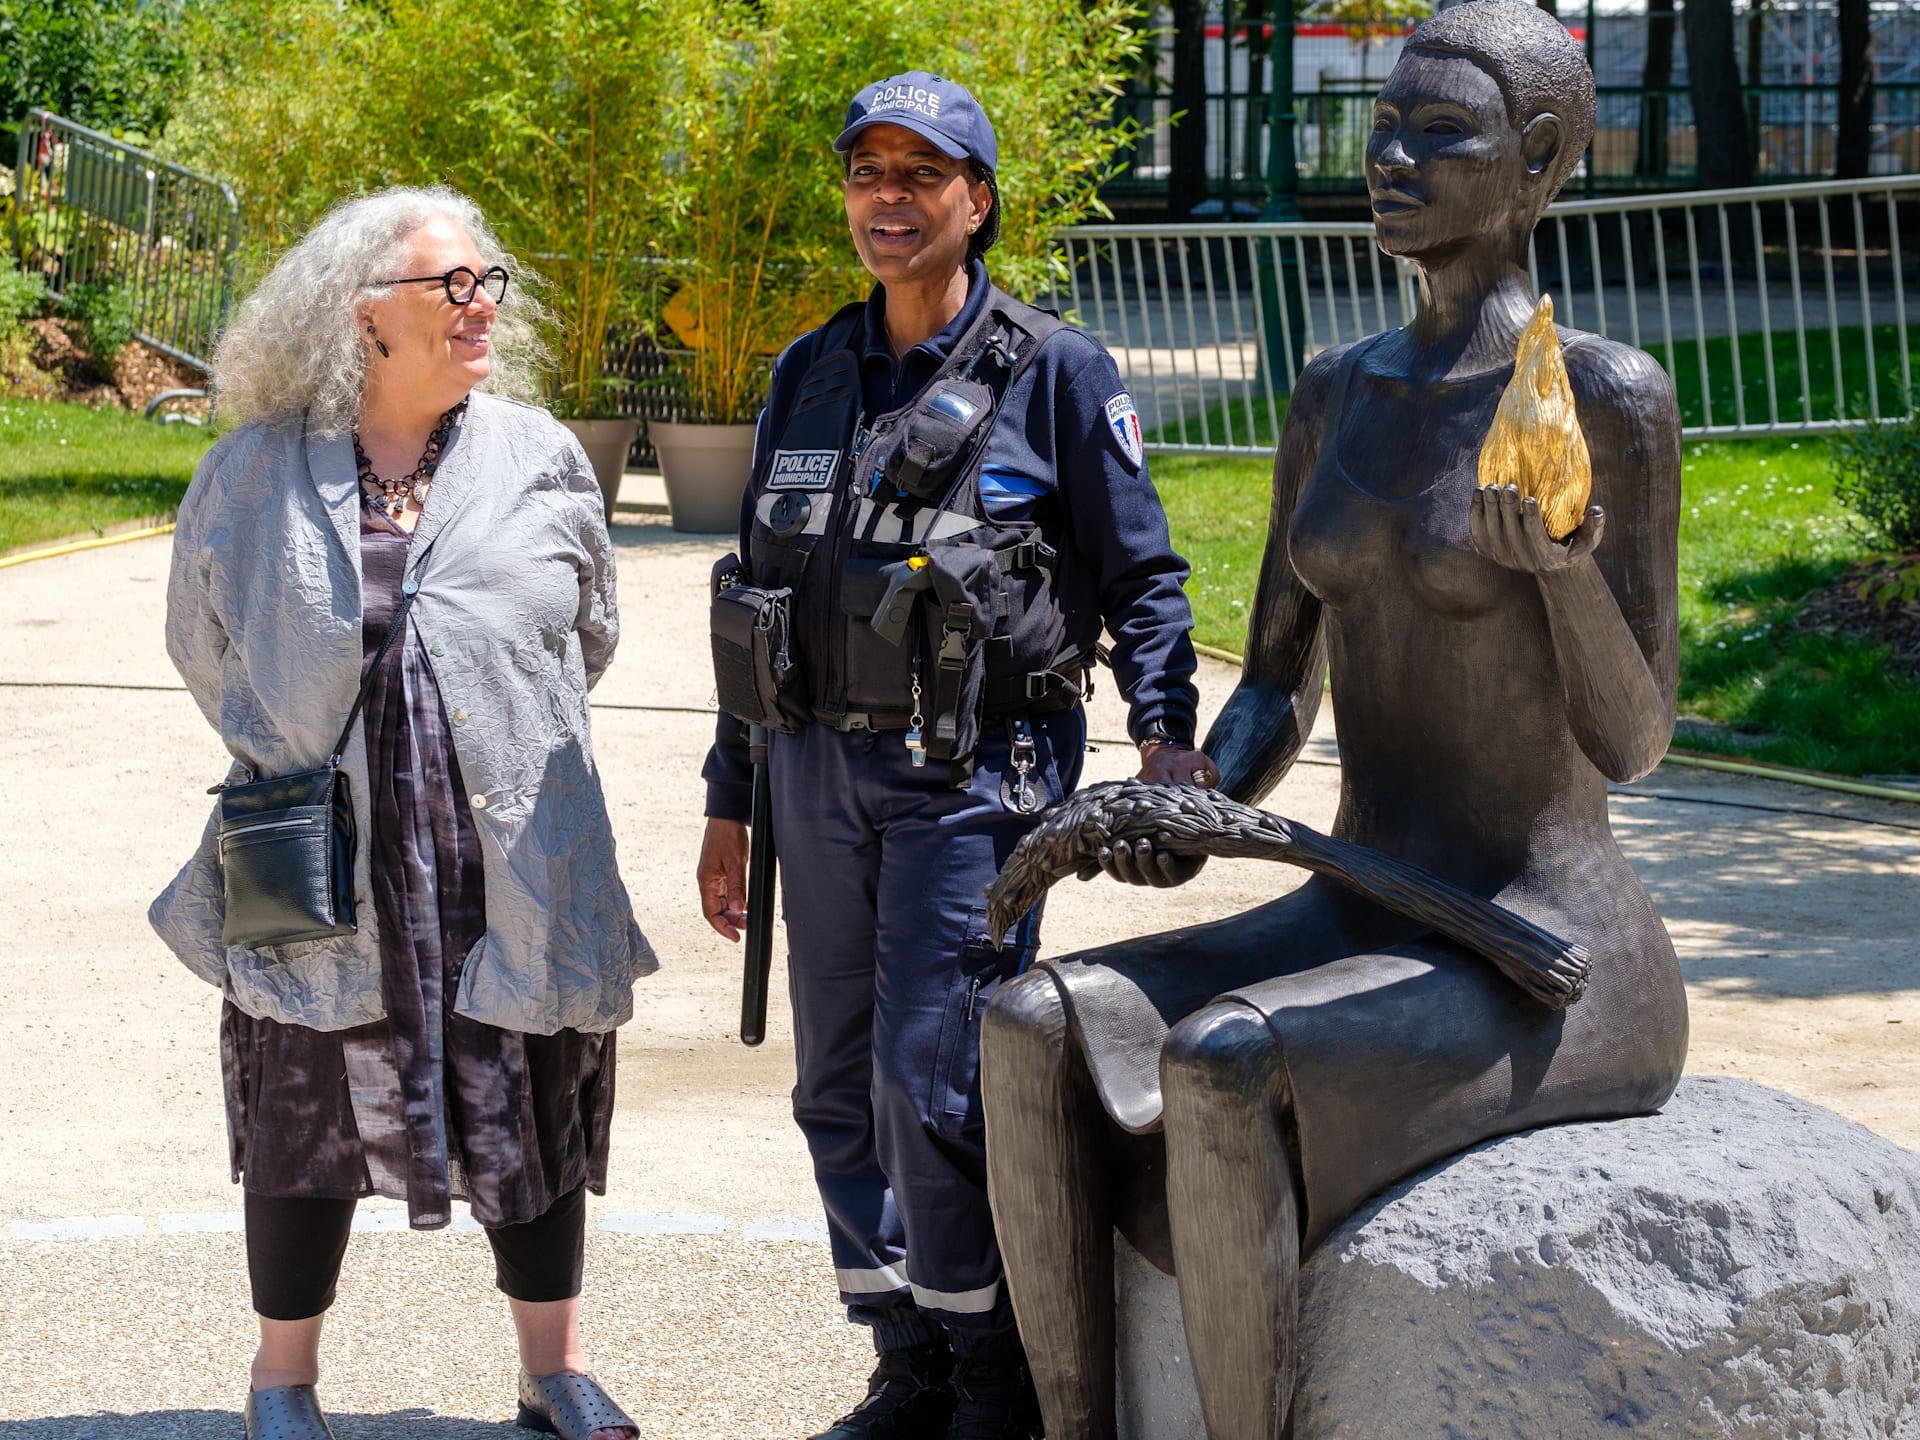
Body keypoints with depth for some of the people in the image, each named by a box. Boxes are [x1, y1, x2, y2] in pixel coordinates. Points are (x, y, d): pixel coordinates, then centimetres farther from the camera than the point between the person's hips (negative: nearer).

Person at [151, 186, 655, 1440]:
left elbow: (589, 635, 14)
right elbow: (204, 644, 12)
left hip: (514, 858, 1)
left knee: (535, 1115, 10)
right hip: (321, 866, -1)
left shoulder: (540, 460, -1)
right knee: (307, 1122, 9)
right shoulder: (255, 477, -4)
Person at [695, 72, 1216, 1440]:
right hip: (824, 765, 6)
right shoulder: (808, 378, 12)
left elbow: (1141, 572, -2)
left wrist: (1167, 734, -19)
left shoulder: (1053, 372, -3)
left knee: (929, 1082, -11)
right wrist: (729, 800, 17)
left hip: (974, 772, -6)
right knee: (843, 1093, 8)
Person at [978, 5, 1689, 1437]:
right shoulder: (1337, 397, 11)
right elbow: (1275, 696, 14)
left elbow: (1633, 739, -10)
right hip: (1355, 926, 7)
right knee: (1036, 1027, -16)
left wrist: (1564, 570, -30)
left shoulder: (1609, 397, -11)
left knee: (1217, 1067, -33)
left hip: (1551, 959, -7)